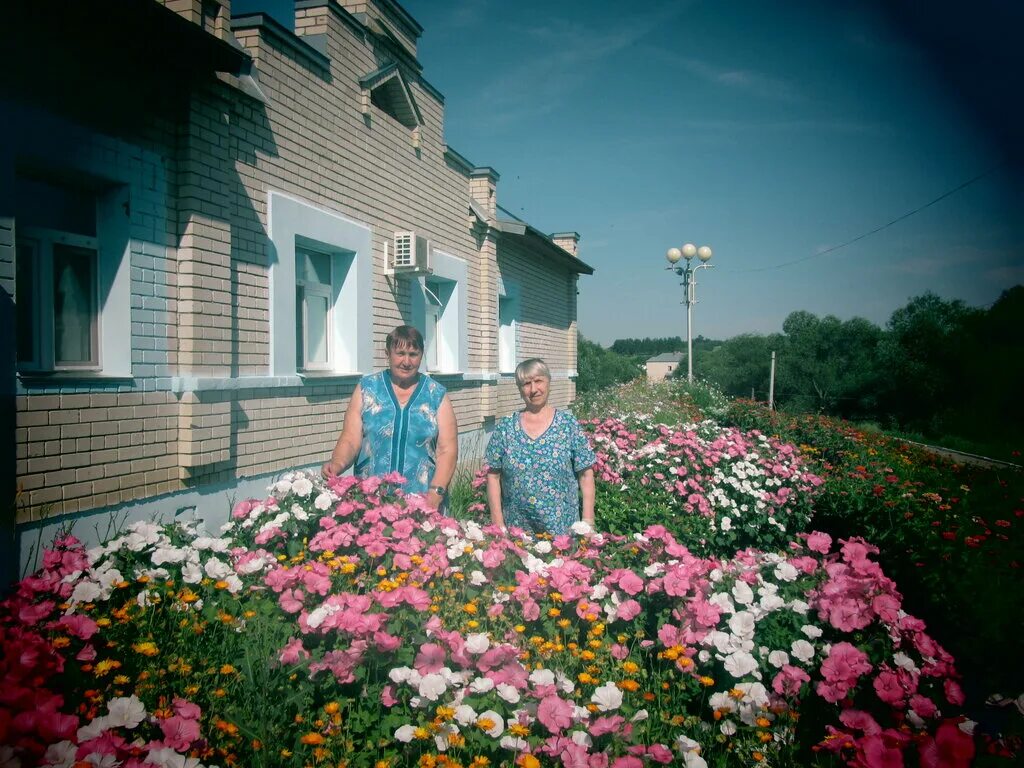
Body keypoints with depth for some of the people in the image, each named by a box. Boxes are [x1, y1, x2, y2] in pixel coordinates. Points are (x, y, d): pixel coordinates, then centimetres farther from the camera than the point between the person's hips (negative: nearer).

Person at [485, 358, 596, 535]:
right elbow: (493, 476, 2)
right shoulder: (505, 427, 1)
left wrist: (588, 522, -7)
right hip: (516, 529, 1)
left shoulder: (568, 423, -1)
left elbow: (586, 475, -2)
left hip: (563, 528, -1)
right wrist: (498, 525, -4)